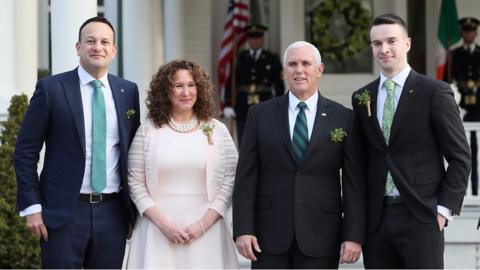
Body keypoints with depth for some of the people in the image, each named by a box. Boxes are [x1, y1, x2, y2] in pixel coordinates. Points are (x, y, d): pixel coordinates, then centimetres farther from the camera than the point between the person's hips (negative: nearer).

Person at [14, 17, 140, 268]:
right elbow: (25, 151, -2)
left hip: (112, 212, 4)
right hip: (63, 212, -3)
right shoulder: (50, 88, -3)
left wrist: (136, 208, 12)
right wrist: (32, 207, -8)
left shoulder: (128, 91, 8)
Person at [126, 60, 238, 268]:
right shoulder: (148, 131, 4)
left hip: (205, 232, 1)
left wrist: (203, 225, -7)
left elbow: (230, 181, 3)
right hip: (158, 230, 0)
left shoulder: (217, 130, 6)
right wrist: (163, 224, -9)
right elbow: (136, 182, 2)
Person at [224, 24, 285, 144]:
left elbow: (279, 85, 4)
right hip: (243, 110, 1)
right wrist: (228, 105, -5)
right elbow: (230, 83, 5)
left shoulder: (272, 59, 7)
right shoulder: (239, 58, 8)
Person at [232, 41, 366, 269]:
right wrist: (243, 229, -6)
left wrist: (354, 236, -6)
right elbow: (246, 177, 2)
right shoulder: (260, 115, 4)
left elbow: (354, 183, 1)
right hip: (270, 232, 1)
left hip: (320, 234, 0)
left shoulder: (343, 118, 2)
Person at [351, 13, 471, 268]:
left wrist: (444, 209, -9)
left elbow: (460, 157, -3)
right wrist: (361, 213, 9)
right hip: (376, 219, 4)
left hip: (420, 217, -4)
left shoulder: (434, 92, -3)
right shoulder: (362, 97, 11)